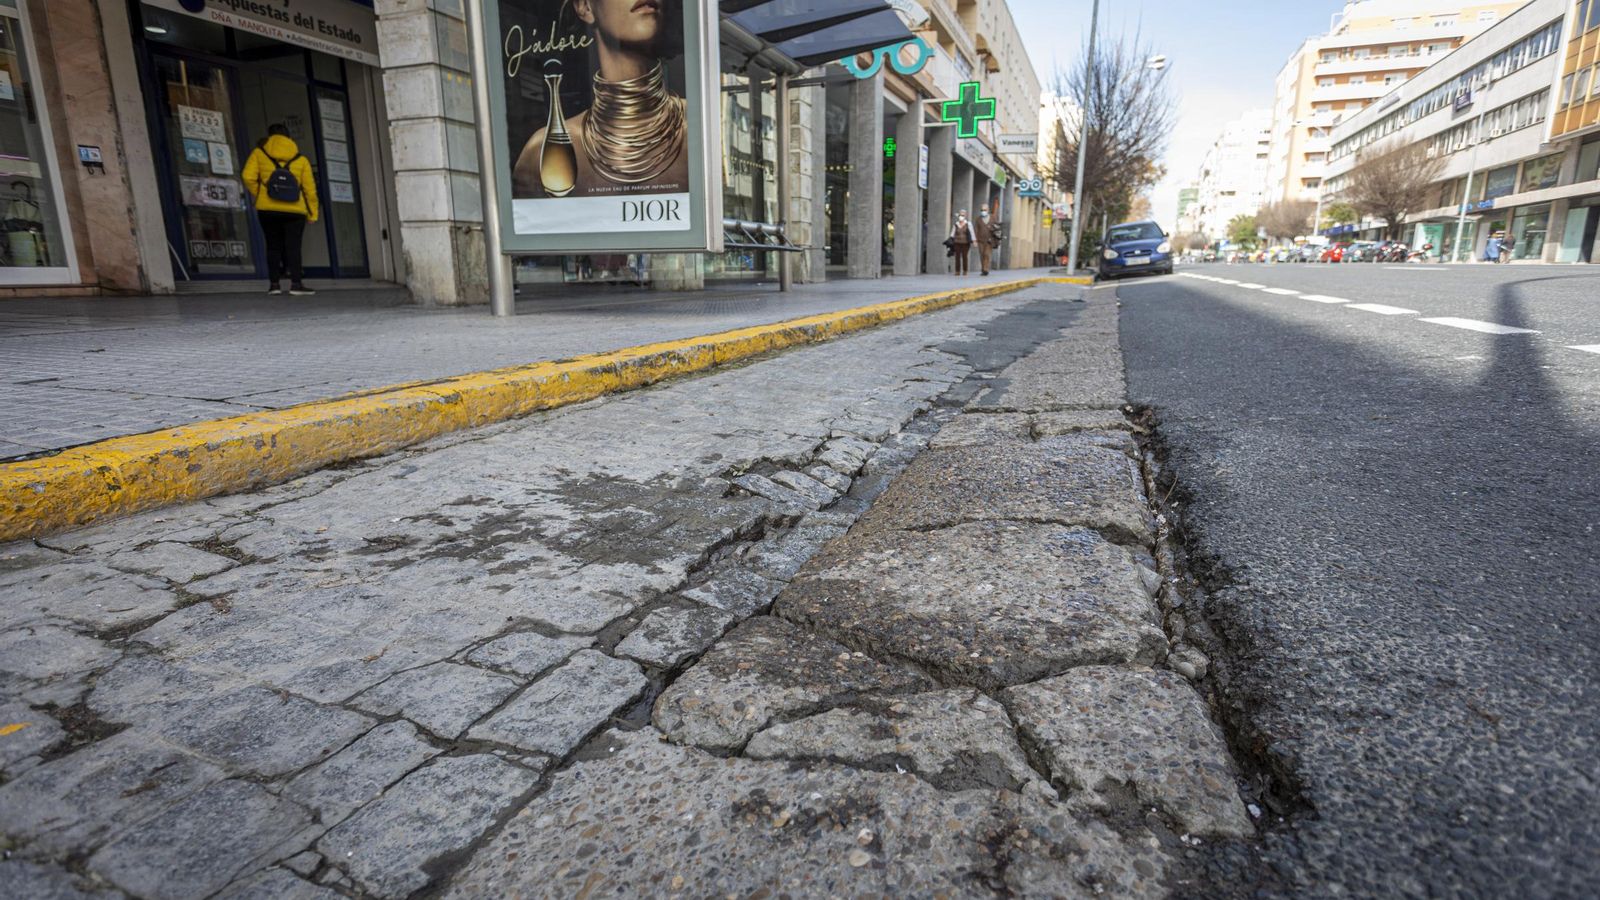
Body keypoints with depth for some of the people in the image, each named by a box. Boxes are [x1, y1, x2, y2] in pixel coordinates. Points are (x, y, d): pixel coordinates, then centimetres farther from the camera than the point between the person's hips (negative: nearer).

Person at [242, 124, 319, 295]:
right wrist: (312, 213, 6)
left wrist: (258, 195, 11)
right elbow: (309, 187, 2)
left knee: (273, 246, 10)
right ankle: (296, 283, -13)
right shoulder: (301, 159, 7)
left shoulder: (259, 153, 8)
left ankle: (274, 283, 8)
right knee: (293, 247, -2)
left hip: (267, 210, 1)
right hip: (295, 211, -1)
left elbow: (248, 177, -4)